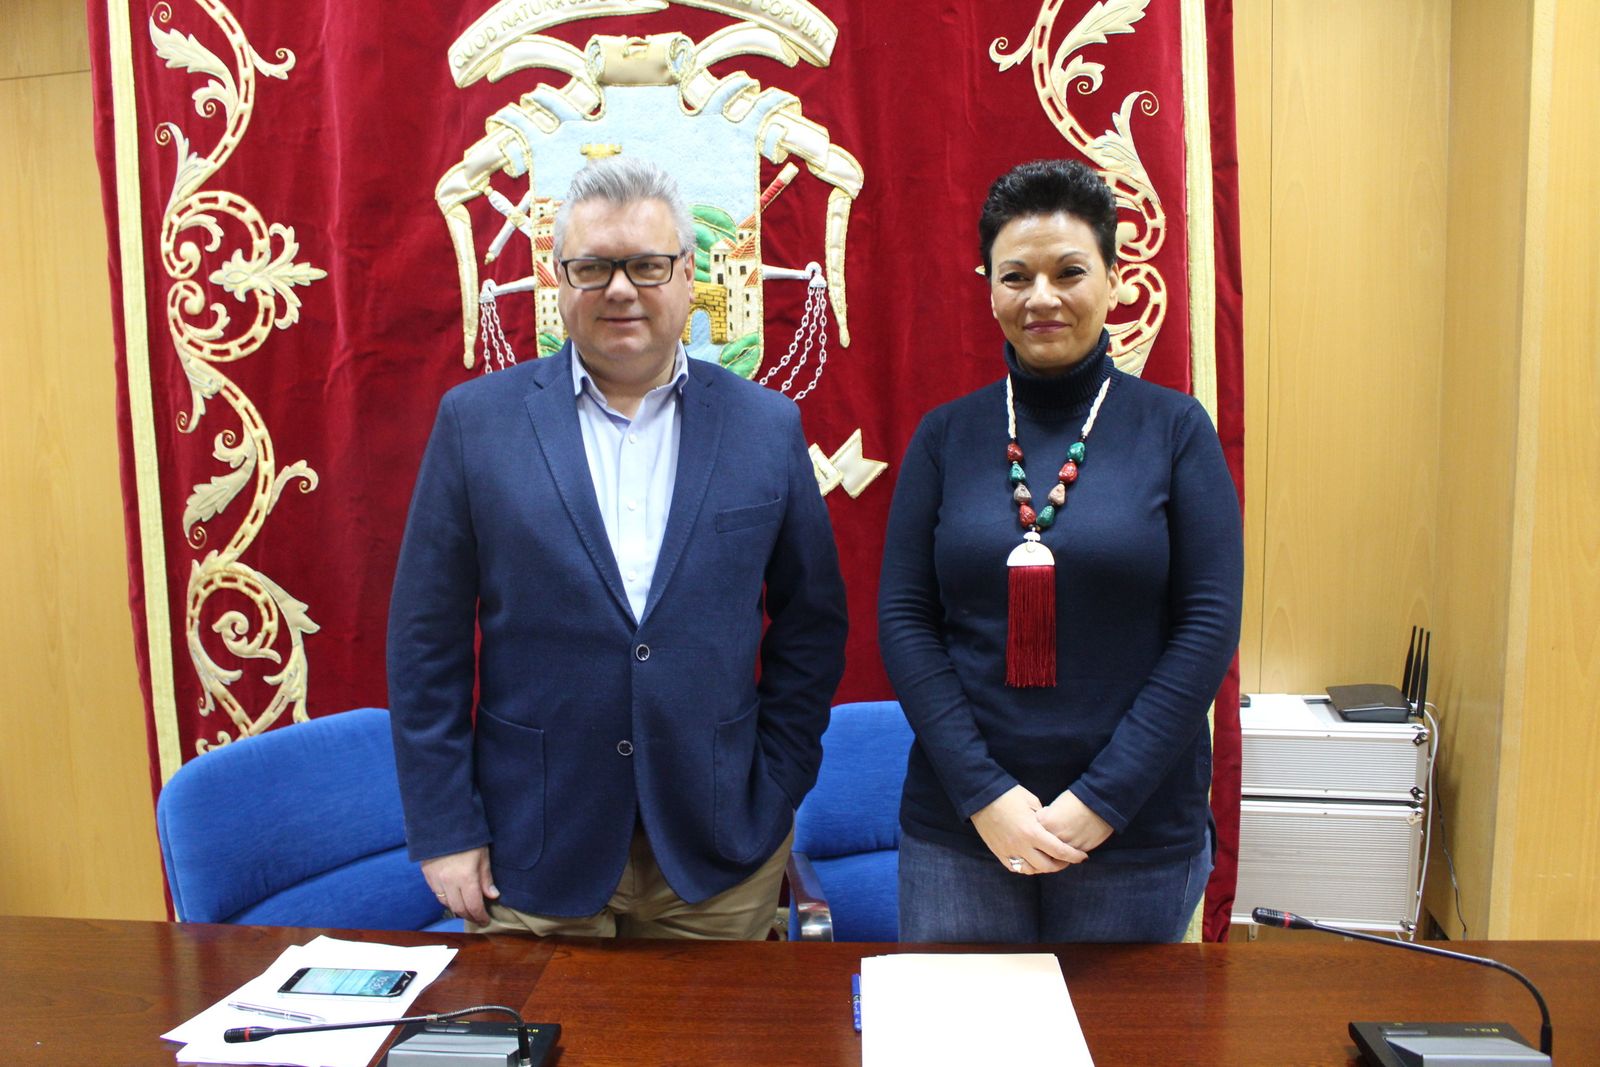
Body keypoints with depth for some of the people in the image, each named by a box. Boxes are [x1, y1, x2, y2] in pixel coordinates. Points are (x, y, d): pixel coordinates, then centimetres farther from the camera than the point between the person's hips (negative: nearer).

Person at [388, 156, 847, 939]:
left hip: (719, 851, 1)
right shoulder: (476, 419, -2)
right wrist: (444, 830, -3)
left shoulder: (767, 426, 1)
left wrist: (773, 795, 1)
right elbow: (426, 643, -1)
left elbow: (812, 626, 5)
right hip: (529, 854, 0)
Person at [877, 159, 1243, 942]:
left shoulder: (1174, 429, -2)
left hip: (1139, 835, -1)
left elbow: (1209, 625, -6)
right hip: (956, 827, 1)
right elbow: (902, 618, -2)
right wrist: (984, 793, -10)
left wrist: (1102, 799, -11)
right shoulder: (945, 435, 1)